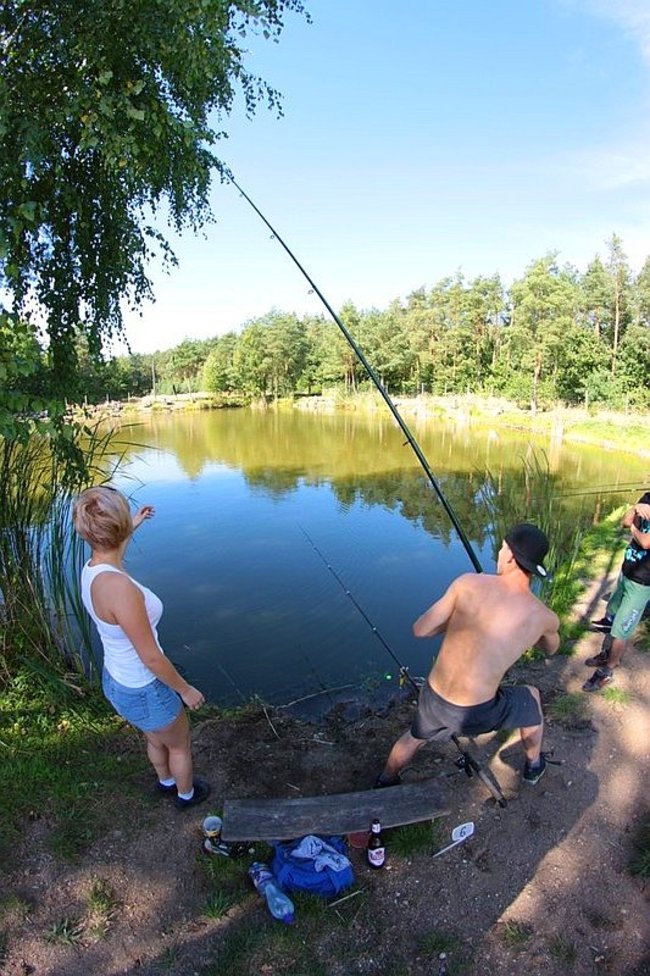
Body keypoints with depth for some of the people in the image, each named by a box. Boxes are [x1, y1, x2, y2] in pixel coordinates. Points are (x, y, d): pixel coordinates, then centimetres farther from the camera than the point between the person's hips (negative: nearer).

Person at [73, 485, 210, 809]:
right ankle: (187, 794, 54)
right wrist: (186, 690, -13)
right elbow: (151, 657, -28)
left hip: (116, 681, 7)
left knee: (156, 740, 36)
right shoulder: (119, 587, -39)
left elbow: (109, 549, 18)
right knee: (180, 744, 26)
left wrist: (132, 527, 30)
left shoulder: (91, 568, -11)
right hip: (145, 692, -7)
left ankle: (167, 782, 64)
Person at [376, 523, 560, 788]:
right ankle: (534, 766, 56)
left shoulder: (469, 583, -13)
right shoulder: (545, 617, -8)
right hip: (476, 716, 0)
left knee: (415, 736, 37)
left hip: (433, 700, 1)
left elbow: (420, 629, -6)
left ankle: (385, 782, 58)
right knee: (531, 697, 33)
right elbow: (551, 648, 18)